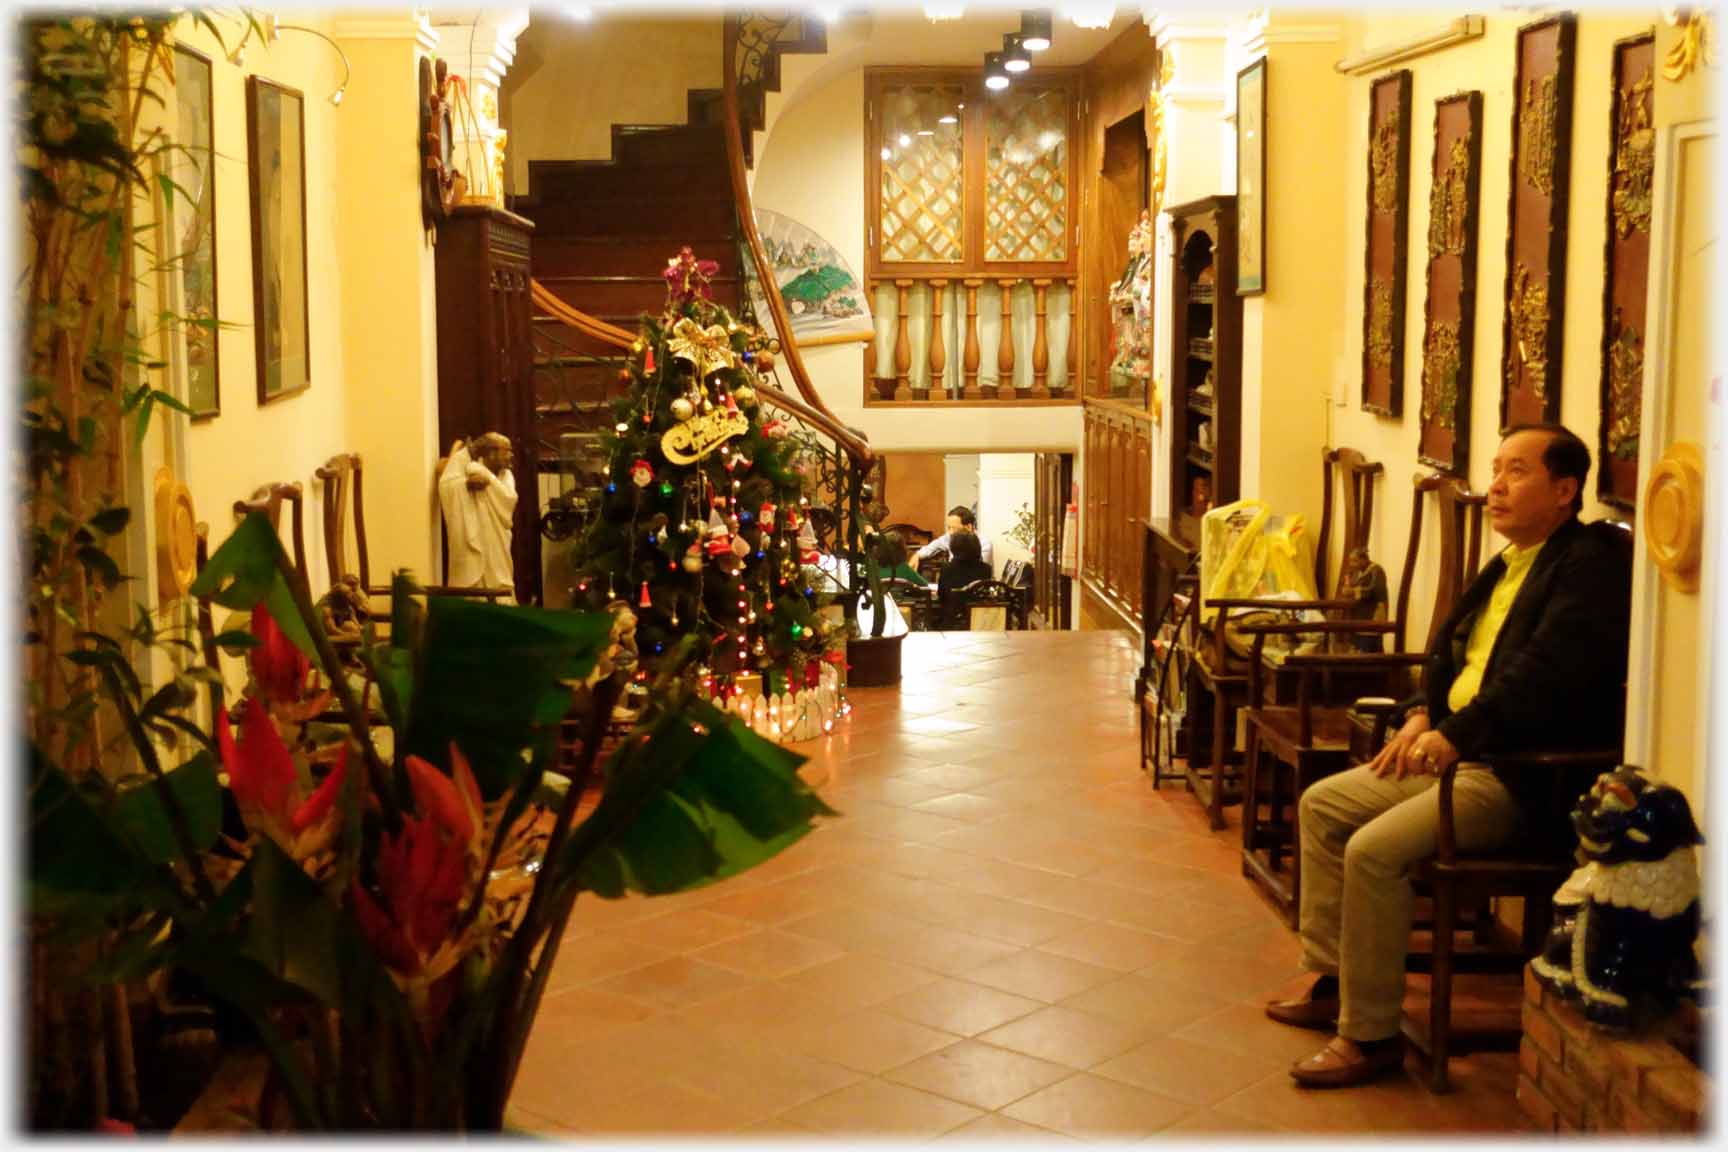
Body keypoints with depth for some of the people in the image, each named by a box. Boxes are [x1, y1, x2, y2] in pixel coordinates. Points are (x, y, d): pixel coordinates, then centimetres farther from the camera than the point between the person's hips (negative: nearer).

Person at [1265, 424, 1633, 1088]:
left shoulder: (1591, 562, -14)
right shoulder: (1508, 566, 17)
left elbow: (1546, 673, -27)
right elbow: (1448, 654, 22)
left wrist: (1457, 733, -33)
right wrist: (1420, 714, 3)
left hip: (1526, 778, -11)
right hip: (1453, 754, 11)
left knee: (1374, 851, -24)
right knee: (1321, 805, 11)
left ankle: (1370, 1035, -9)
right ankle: (1331, 982, 20)